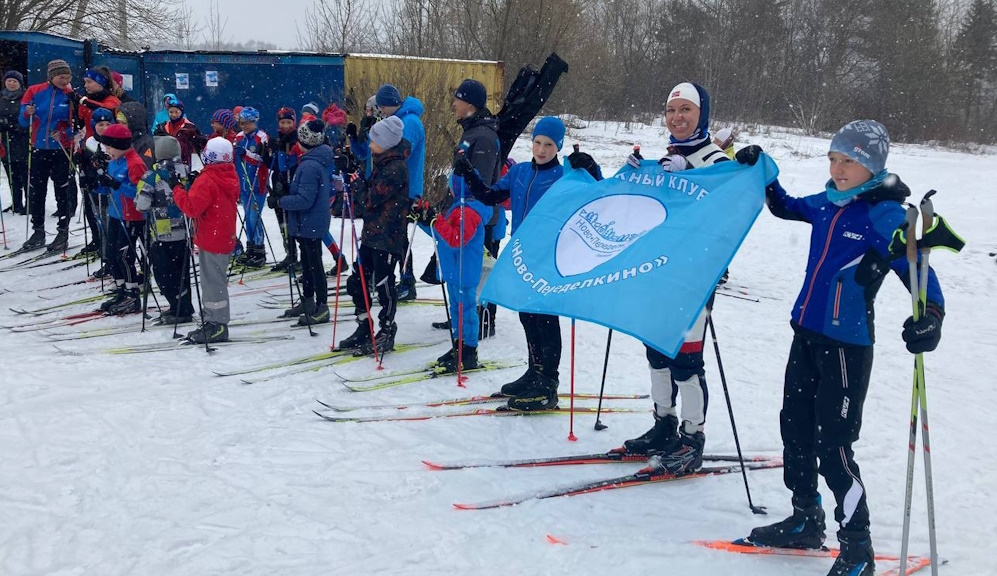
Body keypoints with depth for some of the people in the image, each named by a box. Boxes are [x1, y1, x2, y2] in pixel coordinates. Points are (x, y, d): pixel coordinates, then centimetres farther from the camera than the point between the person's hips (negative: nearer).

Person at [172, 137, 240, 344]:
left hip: (210, 239, -9)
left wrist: (177, 188, -13)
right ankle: (213, 322, 23)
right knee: (215, 280, 16)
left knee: (213, 282, -4)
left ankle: (217, 325, -1)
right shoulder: (231, 177, 8)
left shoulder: (206, 180, -20)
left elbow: (192, 208, -24)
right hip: (225, 238, 9)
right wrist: (194, 186, 6)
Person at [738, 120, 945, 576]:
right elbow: (785, 208, 27)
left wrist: (930, 314, -41)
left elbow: (918, 271, -23)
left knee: (833, 446, -6)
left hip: (847, 345, -8)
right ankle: (806, 521, 34)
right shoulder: (827, 204, 6)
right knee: (795, 428, 17)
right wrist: (762, 172, 15)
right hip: (806, 334, 8)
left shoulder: (885, 216, -14)